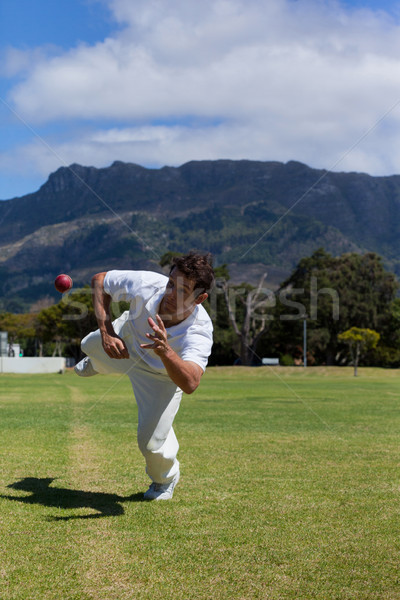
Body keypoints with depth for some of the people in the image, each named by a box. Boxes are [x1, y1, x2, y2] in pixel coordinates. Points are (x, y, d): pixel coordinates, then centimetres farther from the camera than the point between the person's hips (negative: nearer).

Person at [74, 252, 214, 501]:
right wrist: (106, 331, -31)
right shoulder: (146, 284, -40)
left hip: (164, 374, -3)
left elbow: (190, 383, -62)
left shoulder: (199, 332, -47)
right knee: (90, 347, 32)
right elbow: (99, 280, -21)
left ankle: (165, 477, 31)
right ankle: (98, 364, 74)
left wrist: (165, 351, -79)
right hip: (126, 337, 4)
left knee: (151, 442, -7)